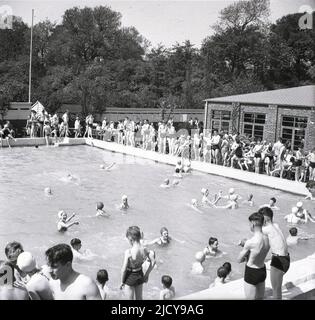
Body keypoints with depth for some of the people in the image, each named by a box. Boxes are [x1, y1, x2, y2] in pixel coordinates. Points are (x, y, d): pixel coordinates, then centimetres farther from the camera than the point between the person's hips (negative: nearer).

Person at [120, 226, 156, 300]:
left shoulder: (128, 252, -29)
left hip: (130, 276, -5)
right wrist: (146, 274, 9)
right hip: (140, 274, 5)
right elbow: (153, 262, -3)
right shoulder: (145, 249, -14)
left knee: (130, 298, 15)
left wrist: (122, 282, -6)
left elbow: (124, 269, -21)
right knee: (139, 298, 25)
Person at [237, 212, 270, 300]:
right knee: (260, 298, 21)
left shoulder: (250, 242, -27)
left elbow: (239, 260, -13)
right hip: (262, 271, 7)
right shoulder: (267, 239, -6)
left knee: (251, 298, 7)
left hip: (251, 273, -7)